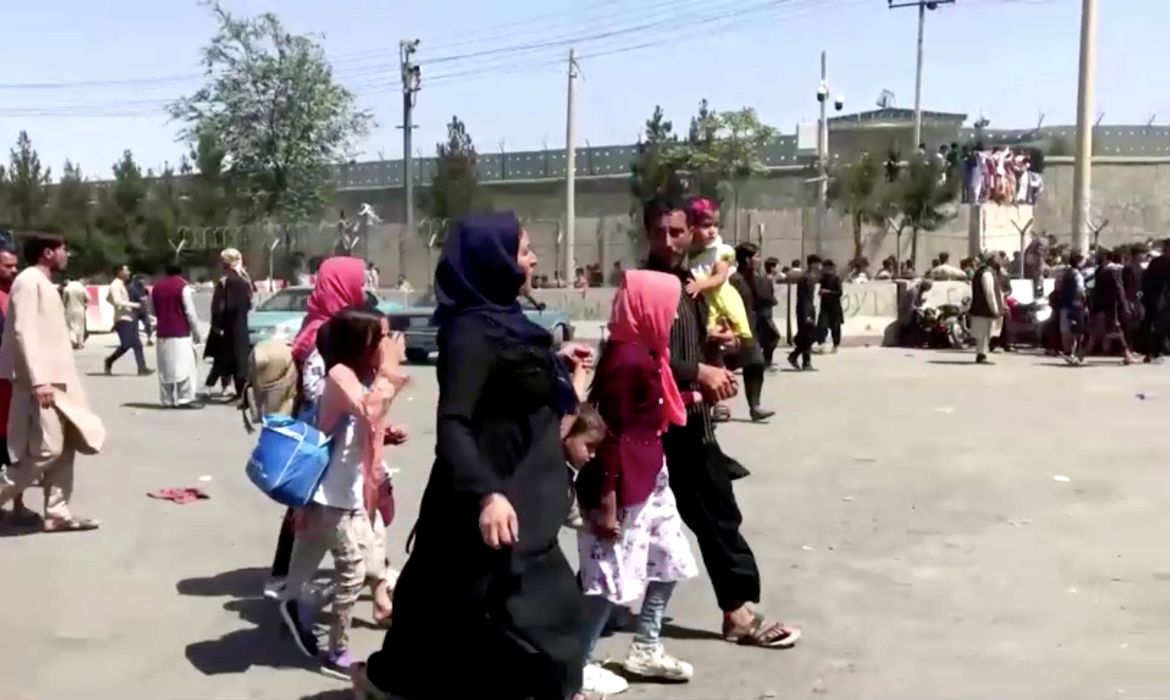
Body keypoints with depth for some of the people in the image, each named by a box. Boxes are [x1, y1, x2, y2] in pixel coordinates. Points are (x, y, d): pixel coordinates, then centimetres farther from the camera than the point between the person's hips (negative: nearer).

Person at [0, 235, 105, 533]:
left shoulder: (43, 283, 17)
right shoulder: (29, 281, -12)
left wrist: (52, 378, 20)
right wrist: (38, 381, -27)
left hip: (55, 379, 10)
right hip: (41, 381, -10)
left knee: (64, 447, 8)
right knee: (47, 449, -10)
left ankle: (57, 513, 12)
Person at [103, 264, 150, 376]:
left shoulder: (120, 284, 19)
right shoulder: (116, 285, -10)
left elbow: (109, 298, 32)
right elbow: (117, 301, -24)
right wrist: (133, 305, -20)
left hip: (129, 318, 10)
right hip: (122, 319, -10)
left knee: (137, 344, 3)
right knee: (126, 344, -11)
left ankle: (142, 368, 1)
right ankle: (109, 361, 7)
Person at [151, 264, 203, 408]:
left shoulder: (156, 287, 10)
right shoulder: (183, 286, -9)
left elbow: (154, 310, 17)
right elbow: (190, 312, -11)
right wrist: (196, 332, -3)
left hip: (163, 333, 6)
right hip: (181, 332, -6)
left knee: (166, 368, 8)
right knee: (185, 366, -4)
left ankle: (169, 399, 8)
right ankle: (186, 398, -8)